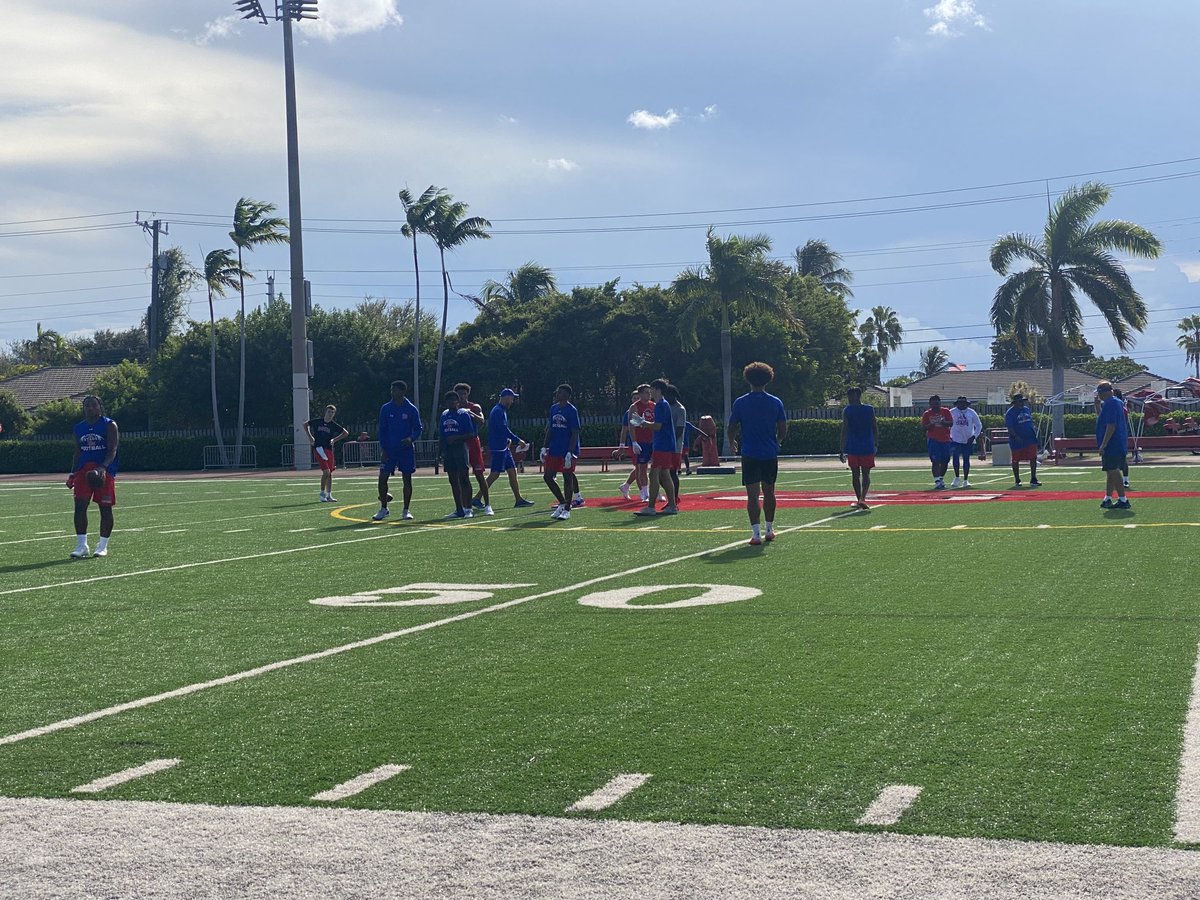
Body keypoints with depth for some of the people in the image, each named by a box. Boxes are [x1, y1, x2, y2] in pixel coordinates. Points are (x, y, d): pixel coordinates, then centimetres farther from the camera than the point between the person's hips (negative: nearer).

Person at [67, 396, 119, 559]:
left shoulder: (109, 425, -2)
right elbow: (78, 453, 19)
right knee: (80, 505, -9)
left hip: (105, 470, -4)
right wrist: (72, 473, 10)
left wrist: (103, 467, -27)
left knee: (105, 508, 0)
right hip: (83, 470, 4)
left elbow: (112, 450, -11)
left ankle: (103, 546, 12)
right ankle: (81, 545, -7)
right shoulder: (79, 428, 14)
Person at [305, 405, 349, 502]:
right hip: (318, 449, -3)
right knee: (326, 471, -15)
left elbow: (346, 433, 7)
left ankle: (329, 495, 16)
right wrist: (309, 436, 6)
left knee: (330, 473, 7)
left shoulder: (334, 425, 3)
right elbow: (305, 424, 16)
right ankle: (322, 493, -2)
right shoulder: (317, 422, 1)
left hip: (329, 449, 3)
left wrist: (335, 439, -2)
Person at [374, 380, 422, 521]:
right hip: (389, 450, 1)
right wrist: (382, 448, -4)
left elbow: (418, 429, 3)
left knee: (407, 479, 1)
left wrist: (411, 438, -18)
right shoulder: (386, 408, 3)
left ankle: (406, 511, 11)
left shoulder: (411, 409, -1)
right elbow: (382, 429, 5)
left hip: (406, 450, -1)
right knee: (382, 477, -5)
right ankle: (383, 509, 8)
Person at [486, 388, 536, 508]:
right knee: (495, 474, -10)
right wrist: (518, 441, -18)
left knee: (512, 472, 9)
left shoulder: (502, 410, 17)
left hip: (504, 448, 10)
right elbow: (504, 429, -22)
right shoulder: (498, 411, -15)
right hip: (498, 448, -10)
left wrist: (508, 440, 9)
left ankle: (519, 499, 11)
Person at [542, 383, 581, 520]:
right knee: (547, 476, 4)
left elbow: (575, 434, -12)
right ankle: (562, 503, 18)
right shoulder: (554, 408, 10)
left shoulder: (571, 410, -10)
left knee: (567, 477, -1)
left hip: (567, 450, -7)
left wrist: (570, 453, -19)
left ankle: (566, 509, 8)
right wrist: (544, 447, 10)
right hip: (554, 450, 7)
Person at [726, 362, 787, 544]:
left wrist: (732, 442, 23)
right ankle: (769, 530, 26)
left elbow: (732, 429, 1)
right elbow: (783, 431, 4)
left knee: (752, 495, -4)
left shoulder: (740, 403, -3)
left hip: (750, 455, -2)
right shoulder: (776, 402, 1)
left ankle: (756, 534, -14)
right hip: (770, 454, 2)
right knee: (769, 493, 16)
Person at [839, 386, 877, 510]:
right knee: (866, 474, 4)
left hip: (852, 448, -1)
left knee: (855, 474, 12)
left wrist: (841, 450, -7)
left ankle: (859, 500, 16)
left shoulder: (847, 411, -3)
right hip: (867, 448, 1)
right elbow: (875, 428, 4)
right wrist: (876, 444, 16)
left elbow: (844, 431, -7)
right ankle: (862, 498, -16)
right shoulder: (869, 409, 3)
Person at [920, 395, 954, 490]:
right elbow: (923, 428, 1)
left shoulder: (946, 411, 6)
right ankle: (937, 481, -12)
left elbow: (951, 423, -4)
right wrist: (930, 425, -19)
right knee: (935, 461, -10)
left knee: (945, 461, 8)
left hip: (945, 439, 3)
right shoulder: (926, 414, 3)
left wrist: (944, 422, -25)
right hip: (933, 439, -3)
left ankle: (941, 479, 28)